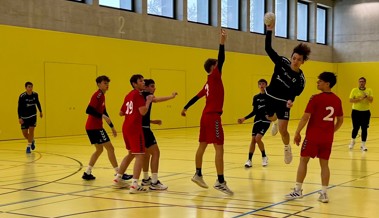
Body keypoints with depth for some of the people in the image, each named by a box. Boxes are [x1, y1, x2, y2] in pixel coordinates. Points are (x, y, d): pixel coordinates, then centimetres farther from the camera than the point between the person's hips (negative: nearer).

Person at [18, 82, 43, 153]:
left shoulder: (35, 94, -9)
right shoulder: (22, 96, -19)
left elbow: (37, 103, 11)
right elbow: (19, 108, -15)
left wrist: (40, 111, 19)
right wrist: (19, 118, -21)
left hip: (33, 115, 1)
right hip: (24, 117, -1)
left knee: (31, 130, -11)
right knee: (25, 133, 3)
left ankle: (28, 147, 0)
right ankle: (32, 141, 34)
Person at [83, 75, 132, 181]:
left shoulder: (102, 96, 15)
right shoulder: (97, 95, -14)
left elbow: (103, 112, 21)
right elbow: (89, 110, -24)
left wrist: (112, 127, 21)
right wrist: (102, 116, -28)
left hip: (94, 127, 10)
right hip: (94, 127, -10)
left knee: (99, 149, 18)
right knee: (110, 147, -7)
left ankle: (87, 173, 20)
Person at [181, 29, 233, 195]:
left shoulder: (209, 83, 14)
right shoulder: (214, 77, -8)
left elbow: (196, 97, 20)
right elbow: (221, 60, -18)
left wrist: (185, 108, 29)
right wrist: (222, 42, -19)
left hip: (206, 116, 9)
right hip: (213, 117, -9)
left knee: (202, 146, 16)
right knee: (219, 149, -11)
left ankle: (198, 175, 27)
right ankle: (220, 182, -14)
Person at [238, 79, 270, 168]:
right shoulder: (256, 97, 11)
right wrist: (244, 118, 11)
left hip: (266, 120, -4)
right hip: (257, 120, 4)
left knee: (258, 138, -17)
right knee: (253, 139, -2)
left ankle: (264, 157, 5)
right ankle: (249, 160, 4)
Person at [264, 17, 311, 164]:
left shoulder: (300, 78, -14)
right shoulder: (282, 62, -11)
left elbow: (294, 93, -16)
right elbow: (268, 49, -15)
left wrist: (291, 101, -39)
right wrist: (269, 31, -25)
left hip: (283, 103, -2)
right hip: (269, 97, 3)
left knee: (283, 130, -10)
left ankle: (287, 148, 21)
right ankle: (276, 120, 59)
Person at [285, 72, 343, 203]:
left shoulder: (316, 98, -13)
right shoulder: (337, 100, 5)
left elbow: (306, 117, -14)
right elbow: (340, 120, 13)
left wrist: (297, 133, -6)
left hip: (313, 136, -5)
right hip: (328, 138, 5)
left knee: (303, 160, 6)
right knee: (324, 164, 9)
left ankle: (298, 190, 9)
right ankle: (324, 193, 8)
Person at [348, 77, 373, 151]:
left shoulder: (369, 90, 3)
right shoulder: (354, 90, 0)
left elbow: (371, 100, -7)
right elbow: (351, 100, -7)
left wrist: (367, 96, -25)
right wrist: (359, 99, -20)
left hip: (366, 112, 1)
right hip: (356, 112, -1)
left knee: (364, 129, 0)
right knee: (356, 128, 2)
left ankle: (363, 145, 9)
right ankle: (353, 141, 28)